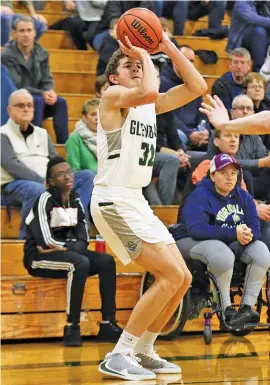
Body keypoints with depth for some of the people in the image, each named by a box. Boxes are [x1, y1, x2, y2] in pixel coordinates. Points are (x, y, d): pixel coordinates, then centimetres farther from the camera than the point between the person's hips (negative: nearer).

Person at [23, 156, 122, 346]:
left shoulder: (75, 200, 8)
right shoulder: (45, 200, -14)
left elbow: (83, 240, 4)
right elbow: (46, 240, -22)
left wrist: (64, 247, -14)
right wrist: (71, 245, -8)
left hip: (67, 254, 7)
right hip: (39, 258, -7)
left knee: (106, 261, -13)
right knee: (81, 263, -33)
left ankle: (108, 324, -14)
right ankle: (72, 327, -29)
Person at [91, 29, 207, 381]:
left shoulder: (151, 106, 17)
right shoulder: (113, 96, -6)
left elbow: (197, 87, 14)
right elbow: (149, 91, -28)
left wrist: (169, 49, 9)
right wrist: (145, 54, -12)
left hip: (136, 202, 9)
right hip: (113, 201, -9)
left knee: (182, 279, 9)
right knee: (171, 276, -16)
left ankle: (143, 352, 19)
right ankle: (117, 357, -13)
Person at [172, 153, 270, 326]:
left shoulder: (243, 196, 5)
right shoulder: (199, 196, -15)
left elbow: (255, 227, -5)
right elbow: (196, 229, -30)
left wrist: (248, 235, -32)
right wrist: (234, 233, -35)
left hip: (230, 244, 6)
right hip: (192, 242, -6)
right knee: (223, 254, -38)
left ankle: (247, 306, -17)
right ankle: (227, 309, -24)